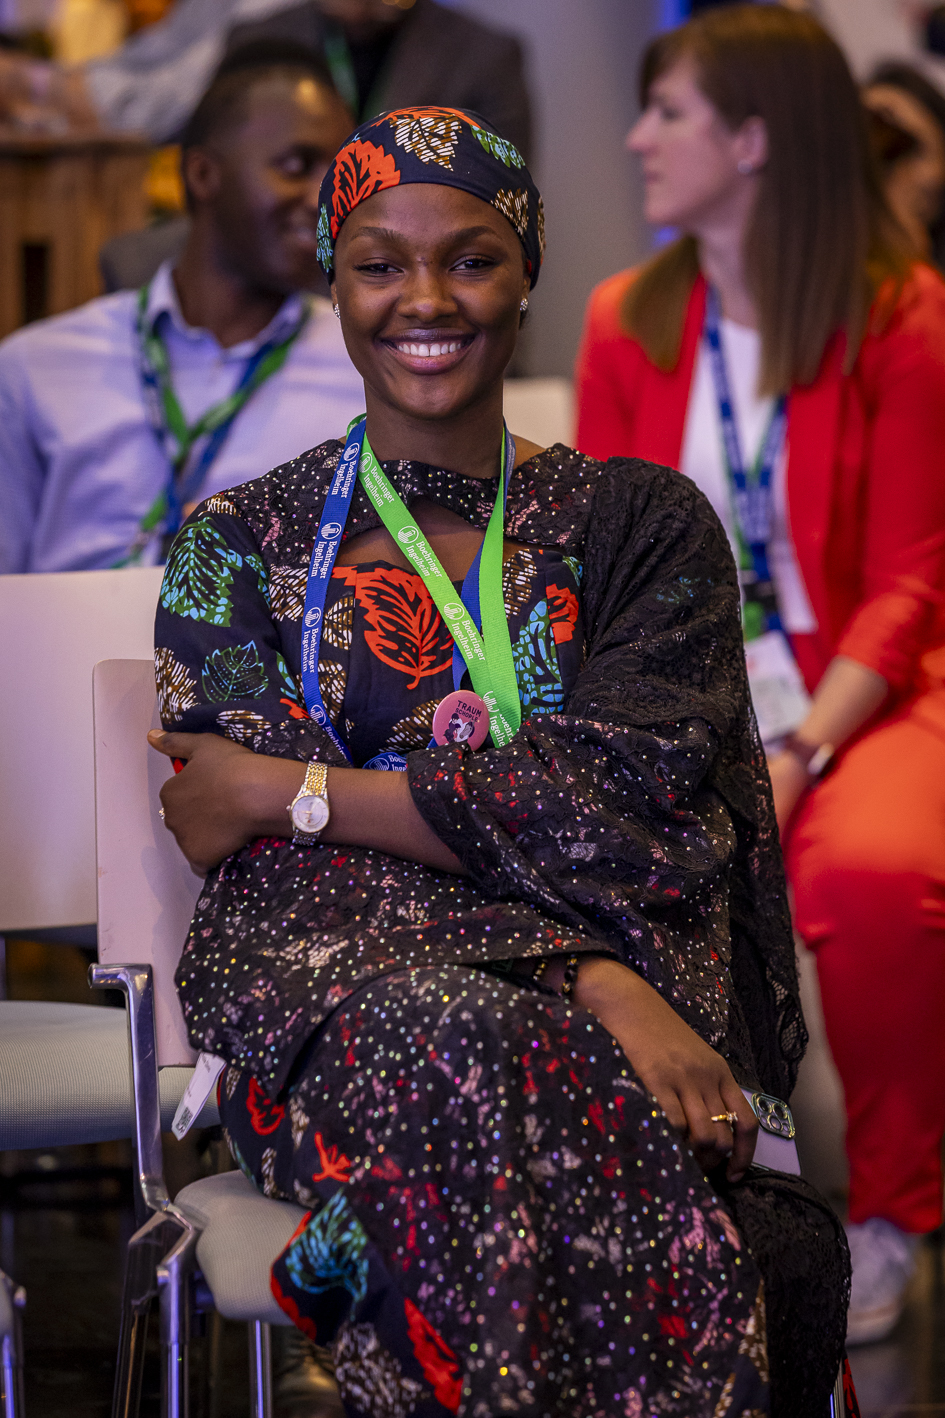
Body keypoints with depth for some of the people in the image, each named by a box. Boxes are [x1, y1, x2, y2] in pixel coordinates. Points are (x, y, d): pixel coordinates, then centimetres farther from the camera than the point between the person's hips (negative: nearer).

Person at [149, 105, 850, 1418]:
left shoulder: (643, 524, 14)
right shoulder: (239, 544, 13)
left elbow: (628, 794, -2)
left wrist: (296, 793, -5)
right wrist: (591, 973, -17)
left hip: (621, 1003, 0)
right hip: (337, 992, 0)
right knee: (459, 1049, -38)